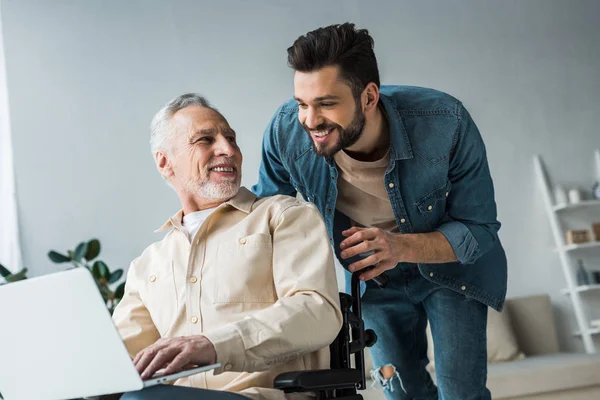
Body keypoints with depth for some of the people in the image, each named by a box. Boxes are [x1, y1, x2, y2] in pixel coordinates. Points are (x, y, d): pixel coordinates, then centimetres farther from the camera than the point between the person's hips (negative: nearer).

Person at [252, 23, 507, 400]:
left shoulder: (446, 124, -35)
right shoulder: (286, 131, -27)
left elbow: (479, 230, -25)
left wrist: (402, 247, -42)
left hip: (451, 267, -2)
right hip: (371, 278, 3)